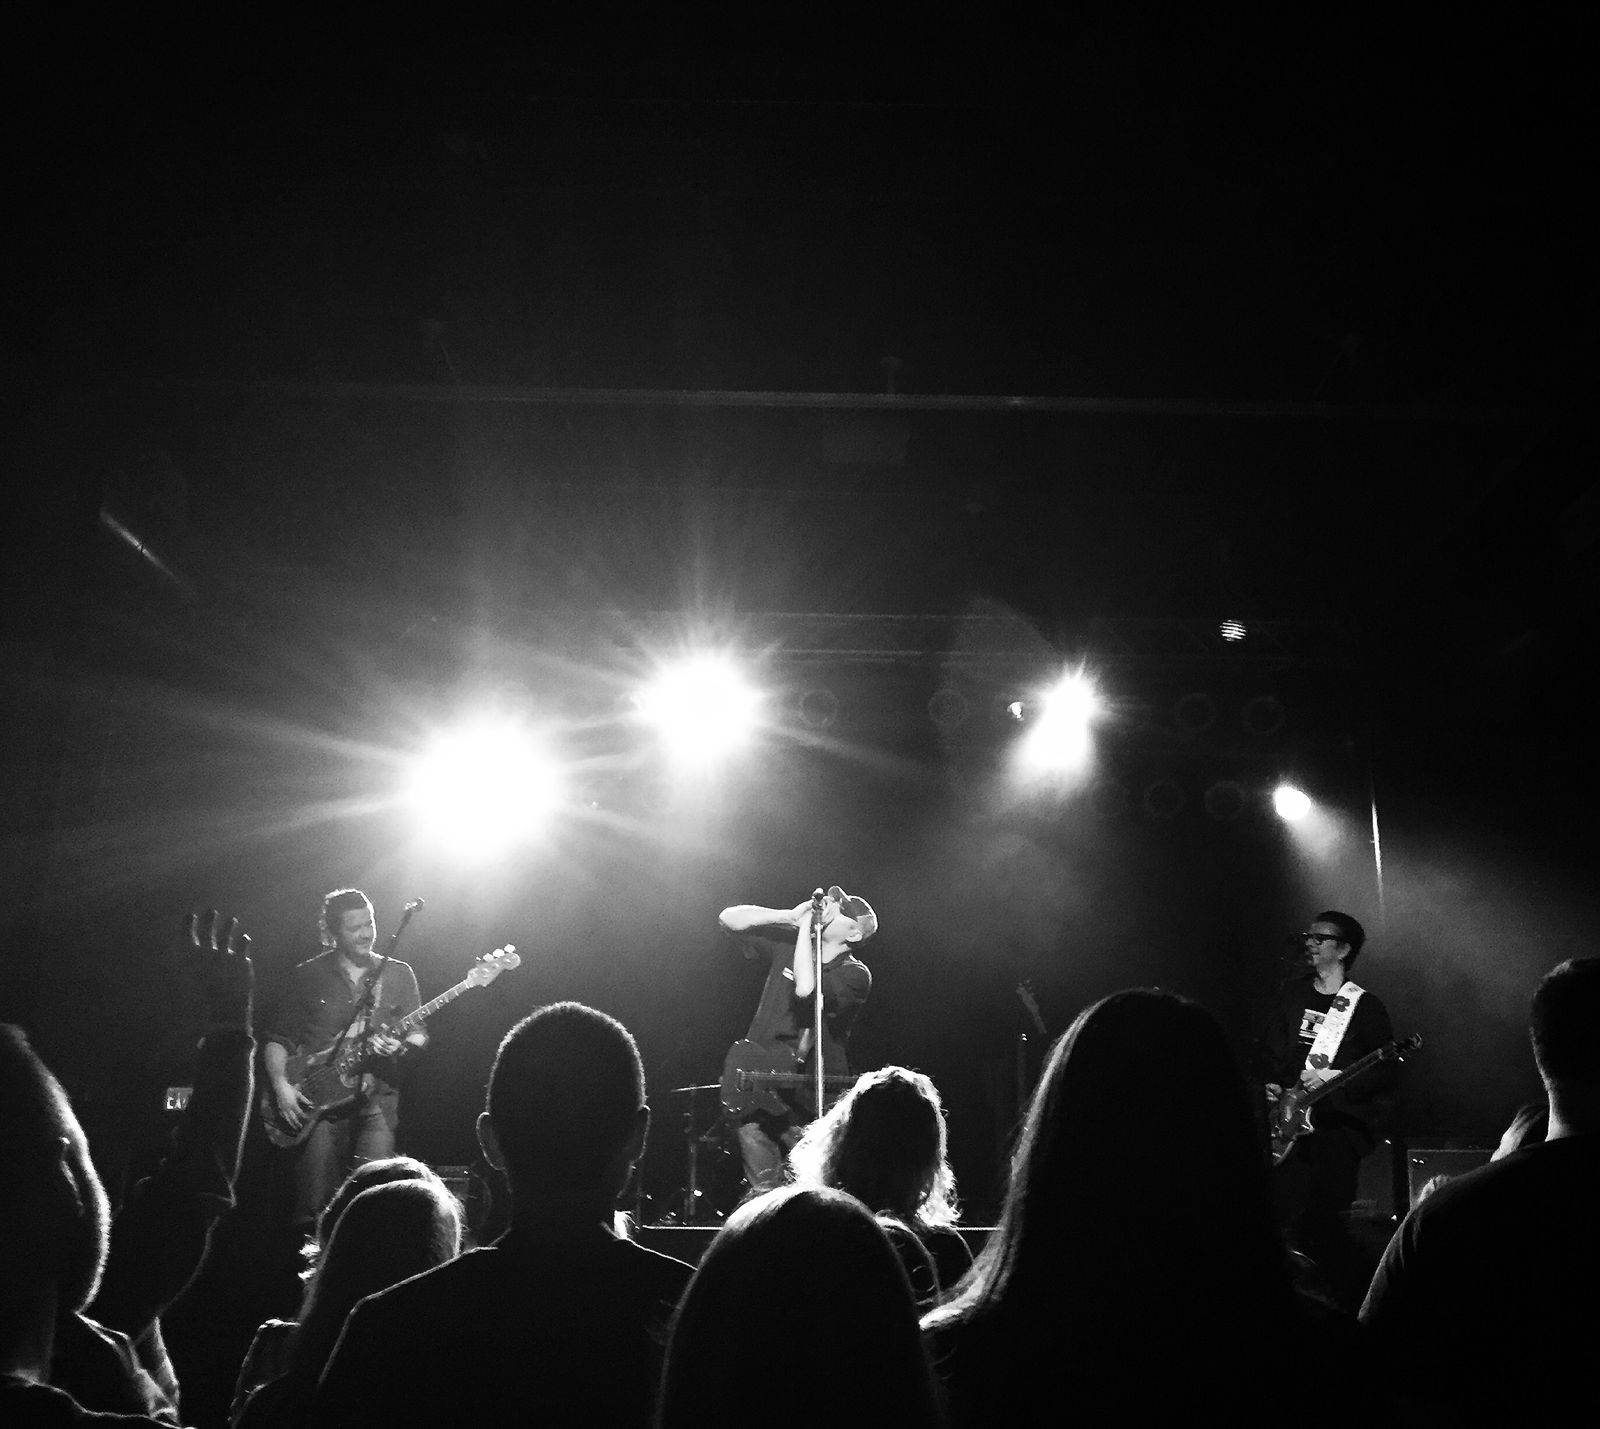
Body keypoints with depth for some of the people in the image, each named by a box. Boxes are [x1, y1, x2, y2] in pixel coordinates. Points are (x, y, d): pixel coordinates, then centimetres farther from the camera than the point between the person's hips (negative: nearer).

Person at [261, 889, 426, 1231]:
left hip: (376, 1099, 0)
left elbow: (419, 1034, 8)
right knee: (314, 1206, -6)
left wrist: (401, 1046, -15)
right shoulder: (309, 975, 7)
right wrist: (281, 1085, -6)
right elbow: (277, 1037, 8)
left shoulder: (398, 974, 10)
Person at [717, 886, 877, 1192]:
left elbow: (805, 989, -26)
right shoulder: (787, 943, 7)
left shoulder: (855, 974, -8)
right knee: (765, 1193, 4)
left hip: (810, 1101, -3)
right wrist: (790, 916, -6)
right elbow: (728, 919, 3)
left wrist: (805, 926, -17)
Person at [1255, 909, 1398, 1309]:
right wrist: (1271, 1083, 2)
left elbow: (1390, 1071, -3)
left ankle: (1360, 1300, 6)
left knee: (1325, 1222, -14)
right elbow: (1269, 1049, 19)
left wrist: (1338, 1079, -13)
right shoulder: (1293, 992, 14)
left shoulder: (1365, 1005, 0)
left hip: (1343, 1119, -4)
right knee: (1286, 1214, -4)